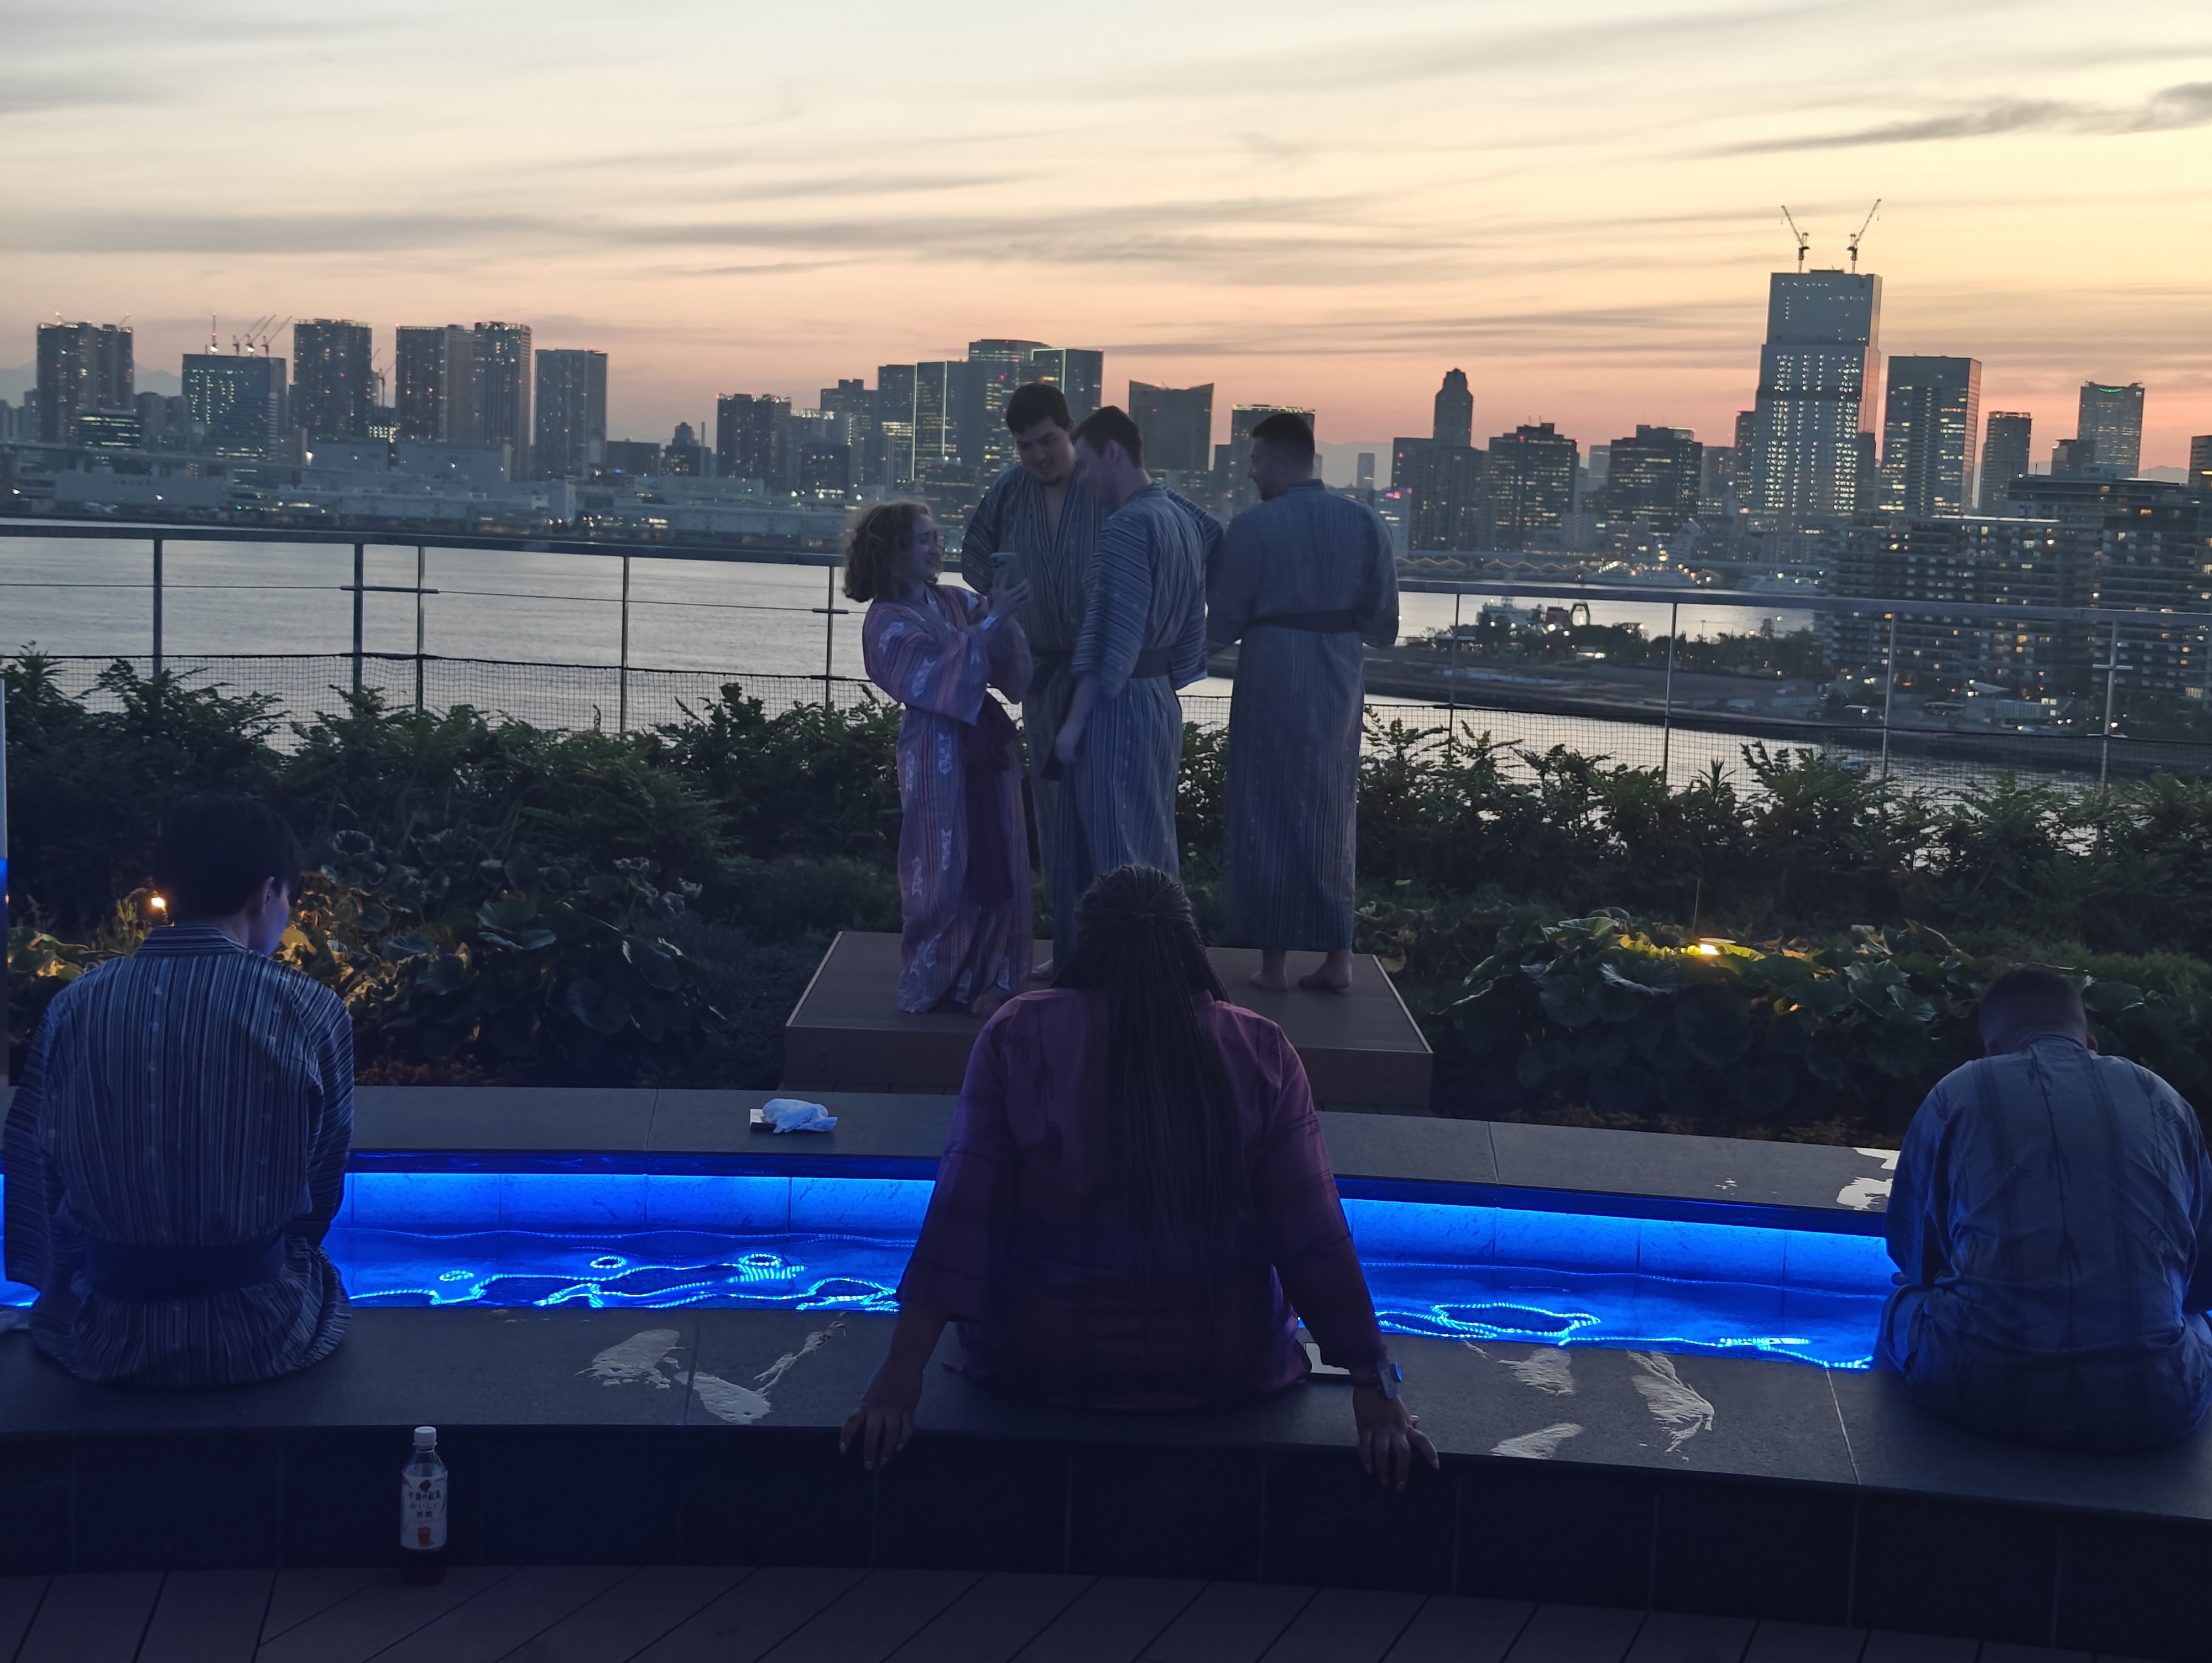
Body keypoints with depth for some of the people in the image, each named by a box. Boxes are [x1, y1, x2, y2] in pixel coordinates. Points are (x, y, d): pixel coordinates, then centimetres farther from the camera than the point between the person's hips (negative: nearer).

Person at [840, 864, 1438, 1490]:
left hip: (1039, 1366, 0)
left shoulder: (1018, 1035, -11)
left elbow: (960, 1215, -13)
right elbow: (1317, 1238, -11)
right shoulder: (1261, 1051, -9)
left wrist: (901, 1375, -11)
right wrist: (1375, 1389, -6)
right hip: (1226, 1369, 1)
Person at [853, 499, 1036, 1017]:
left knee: (996, 862, 7)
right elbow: (939, 668, -20)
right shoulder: (886, 622, -6)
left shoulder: (956, 603, 9)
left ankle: (987, 976, 18)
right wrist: (991, 619, -21)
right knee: (945, 868, 1)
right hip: (937, 751, -5)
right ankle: (936, 980, 16)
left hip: (986, 741, 5)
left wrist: (1003, 614, -12)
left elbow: (1014, 668, 5)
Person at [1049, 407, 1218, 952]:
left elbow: (1108, 640, -20)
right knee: (1153, 847, 15)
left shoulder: (1127, 527, -17)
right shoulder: (1180, 515, 8)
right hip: (1161, 698, 9)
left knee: (1113, 852, -2)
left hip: (1117, 704, -9)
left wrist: (1074, 722, -15)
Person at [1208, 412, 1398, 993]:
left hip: (1271, 677, -4)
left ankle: (1275, 961, 10)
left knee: (1268, 816, 8)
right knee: (1331, 817, 15)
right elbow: (1382, 623, 3)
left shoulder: (1253, 526, -11)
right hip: (1340, 682, 4)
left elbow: (1223, 623, -7)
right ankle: (1337, 956, 17)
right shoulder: (1365, 522, 0)